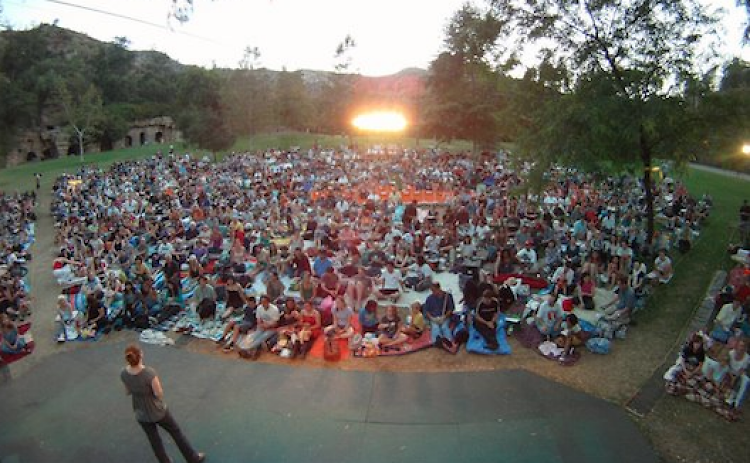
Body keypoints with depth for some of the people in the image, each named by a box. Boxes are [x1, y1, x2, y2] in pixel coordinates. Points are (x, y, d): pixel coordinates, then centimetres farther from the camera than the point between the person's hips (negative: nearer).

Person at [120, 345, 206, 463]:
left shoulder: (123, 374, -18)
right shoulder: (149, 373, -34)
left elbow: (128, 392, 0)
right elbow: (159, 394, -23)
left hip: (141, 414, 4)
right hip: (157, 411, -4)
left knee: (154, 440, 24)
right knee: (176, 432, 19)